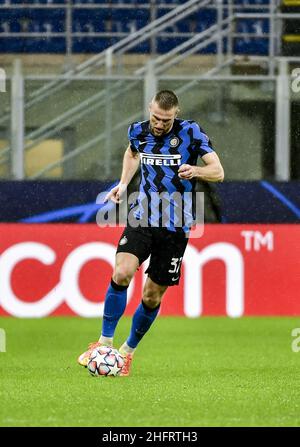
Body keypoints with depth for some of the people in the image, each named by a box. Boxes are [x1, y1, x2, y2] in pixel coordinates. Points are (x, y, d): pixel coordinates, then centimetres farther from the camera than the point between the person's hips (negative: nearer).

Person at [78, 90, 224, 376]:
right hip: (142, 218, 2)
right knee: (121, 273, -21)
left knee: (152, 295, 3)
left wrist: (195, 171, -32)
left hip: (175, 226, -2)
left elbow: (218, 172, -12)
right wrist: (123, 183, 14)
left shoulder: (191, 133, -10)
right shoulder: (139, 131, 1)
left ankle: (128, 350, 24)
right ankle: (104, 343, -10)